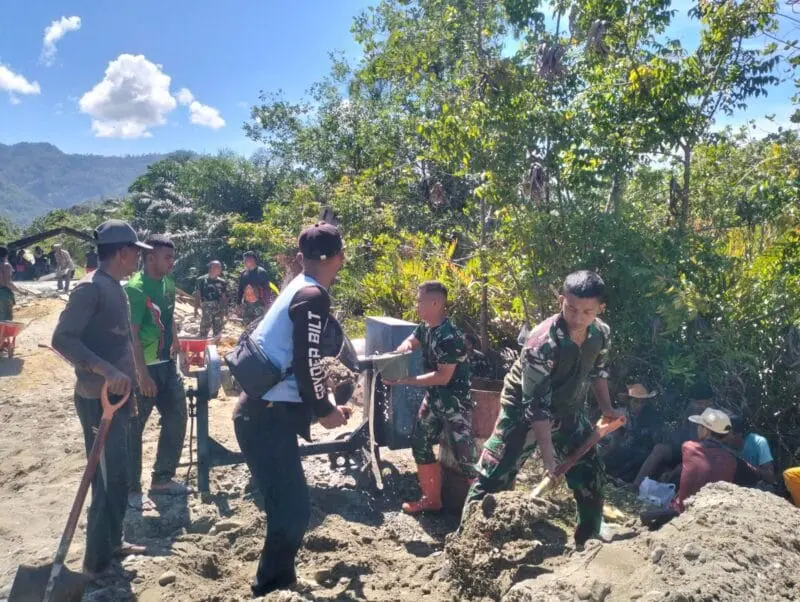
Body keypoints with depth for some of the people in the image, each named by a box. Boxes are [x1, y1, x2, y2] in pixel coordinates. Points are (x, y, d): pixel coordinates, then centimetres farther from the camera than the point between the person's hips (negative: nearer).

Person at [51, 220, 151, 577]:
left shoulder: (115, 288, 12)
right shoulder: (91, 288, -16)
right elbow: (62, 338, -24)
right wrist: (105, 371, -33)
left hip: (116, 397, 9)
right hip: (99, 399, -9)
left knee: (117, 476, 17)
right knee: (109, 479, -1)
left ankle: (111, 544, 31)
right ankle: (98, 561, 13)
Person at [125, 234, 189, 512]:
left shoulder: (168, 285, 7)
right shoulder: (135, 288, -17)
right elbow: (131, 334, -20)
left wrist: (177, 351, 17)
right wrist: (142, 374, -23)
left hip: (166, 364, 8)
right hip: (143, 367, -8)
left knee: (177, 418, 14)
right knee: (133, 429, 4)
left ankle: (162, 478, 29)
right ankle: (132, 489, 16)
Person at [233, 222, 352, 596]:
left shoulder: (298, 289, 13)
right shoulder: (314, 296, -16)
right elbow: (306, 364, -20)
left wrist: (325, 405, 24)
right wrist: (325, 411, -5)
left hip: (265, 411, 10)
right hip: (268, 417, -10)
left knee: (286, 505, 22)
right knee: (294, 509, -2)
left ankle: (277, 583, 38)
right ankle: (269, 588, 14)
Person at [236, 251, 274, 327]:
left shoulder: (261, 272, -6)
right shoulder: (243, 273, 9)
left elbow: (266, 289, -6)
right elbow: (240, 289, 15)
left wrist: (266, 303, -10)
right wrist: (239, 302, 11)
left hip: (258, 304, -5)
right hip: (246, 304, 5)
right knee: (247, 327, 11)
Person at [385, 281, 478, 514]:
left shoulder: (450, 338, -27)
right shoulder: (426, 327, 0)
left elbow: (442, 377, -26)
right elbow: (411, 340, 21)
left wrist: (404, 381, -24)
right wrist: (404, 347, -5)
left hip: (455, 403, -9)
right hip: (433, 398, 9)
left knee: (464, 454, -4)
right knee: (420, 445, 13)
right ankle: (431, 499, 26)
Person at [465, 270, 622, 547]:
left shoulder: (601, 333, -13)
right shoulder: (543, 343, -33)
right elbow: (537, 407, -31)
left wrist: (606, 408, 6)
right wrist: (548, 459, -32)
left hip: (568, 411, 6)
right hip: (524, 412, -6)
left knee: (591, 478, 11)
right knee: (493, 478, -8)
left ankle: (589, 542, 32)